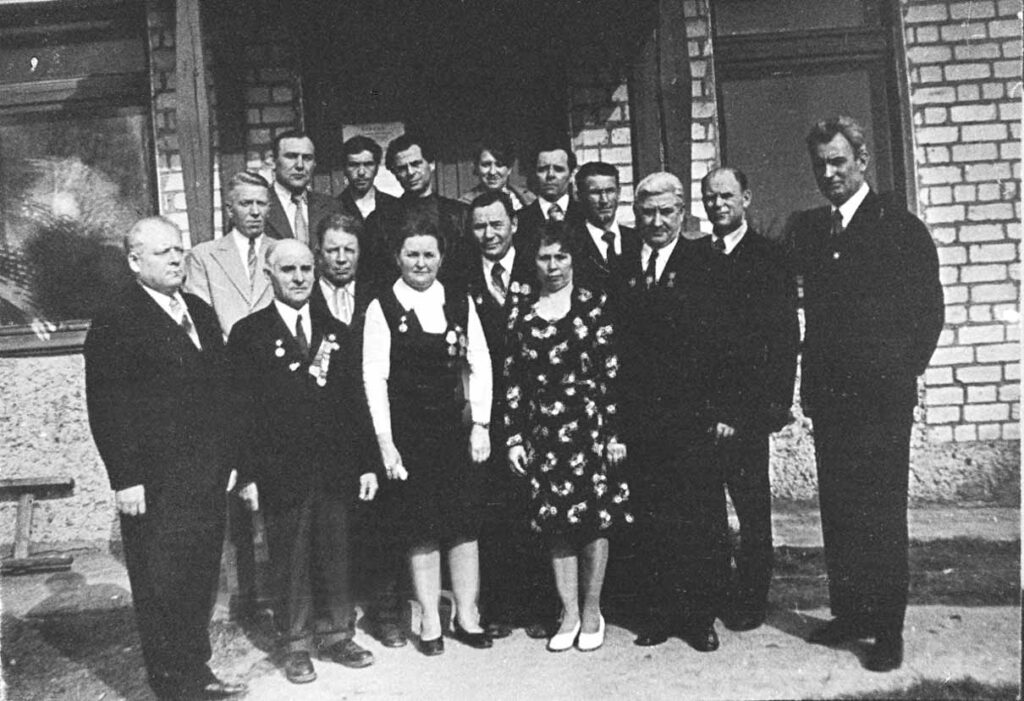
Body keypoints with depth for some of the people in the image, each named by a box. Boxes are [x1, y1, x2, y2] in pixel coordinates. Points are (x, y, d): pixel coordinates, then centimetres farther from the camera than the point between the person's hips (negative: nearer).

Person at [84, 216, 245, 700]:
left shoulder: (201, 312, 13)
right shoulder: (115, 324, -9)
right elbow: (106, 410, -12)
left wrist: (226, 458, 13)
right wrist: (125, 480, -15)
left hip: (207, 478, 7)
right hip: (155, 486, -7)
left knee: (201, 580, 16)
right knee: (161, 588, 6)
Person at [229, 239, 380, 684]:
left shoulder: (337, 333, 9)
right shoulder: (248, 334, -2)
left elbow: (356, 404, 9)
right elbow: (241, 410, -5)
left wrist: (366, 464, 5)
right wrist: (247, 475, -9)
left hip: (335, 471, 3)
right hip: (280, 474, -3)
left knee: (335, 560, 12)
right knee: (290, 564, 8)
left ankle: (337, 636, 27)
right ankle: (296, 646, 23)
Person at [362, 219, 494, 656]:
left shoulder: (461, 304, 6)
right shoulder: (382, 308, -3)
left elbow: (480, 366, 6)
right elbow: (374, 378, -6)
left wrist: (480, 425, -2)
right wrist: (385, 442, -10)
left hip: (456, 427, 3)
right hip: (408, 433, -2)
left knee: (465, 524, 7)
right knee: (421, 530, 5)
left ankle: (467, 616, 21)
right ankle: (430, 623, 18)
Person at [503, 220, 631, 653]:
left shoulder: (595, 306, 0)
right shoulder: (521, 312, 7)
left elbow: (612, 373, -2)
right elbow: (512, 378, 6)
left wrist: (615, 432, -6)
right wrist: (513, 436, 2)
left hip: (591, 426, -2)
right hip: (543, 430, 2)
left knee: (596, 519, 4)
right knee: (556, 523, 6)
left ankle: (592, 612, 20)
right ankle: (569, 613, 20)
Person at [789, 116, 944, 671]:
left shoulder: (899, 224, -2)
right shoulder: (807, 229, 12)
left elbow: (928, 308, -1)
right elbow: (812, 308, 12)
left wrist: (904, 372, -4)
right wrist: (809, 383, 5)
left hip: (881, 395, -5)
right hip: (828, 395, 5)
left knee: (881, 514, 0)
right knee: (837, 511, 10)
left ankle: (889, 629, 11)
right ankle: (848, 612, 23)